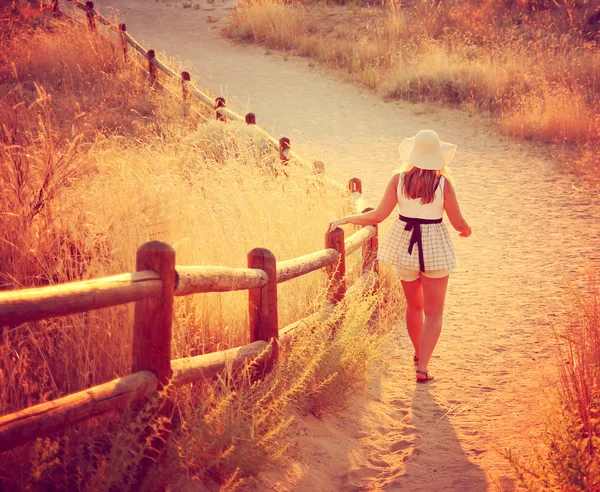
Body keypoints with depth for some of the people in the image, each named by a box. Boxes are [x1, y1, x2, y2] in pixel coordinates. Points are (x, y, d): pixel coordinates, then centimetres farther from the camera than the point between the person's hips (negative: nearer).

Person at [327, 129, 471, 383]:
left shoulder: (399, 179, -7)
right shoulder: (443, 182, -12)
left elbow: (378, 215, -9)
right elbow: (458, 222, -7)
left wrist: (345, 219, -1)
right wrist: (466, 229, 16)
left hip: (404, 244, 3)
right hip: (435, 247, -3)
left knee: (414, 305, 23)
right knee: (433, 313, 6)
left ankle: (419, 354, 41)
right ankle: (422, 367, -5)